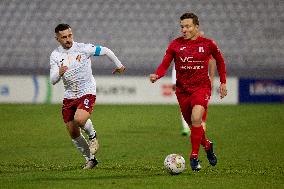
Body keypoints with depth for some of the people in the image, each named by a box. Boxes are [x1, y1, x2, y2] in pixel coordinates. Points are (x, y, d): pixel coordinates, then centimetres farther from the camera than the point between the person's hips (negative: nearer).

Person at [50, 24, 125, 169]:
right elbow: (53, 81, -6)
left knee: (79, 119, -30)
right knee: (73, 133, 5)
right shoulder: (55, 56, -2)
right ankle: (90, 159, 23)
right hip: (69, 96, 5)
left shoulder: (83, 48, -11)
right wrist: (59, 73, -28)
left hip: (87, 92, -4)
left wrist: (119, 65, 12)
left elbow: (105, 51, 1)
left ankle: (92, 136, 3)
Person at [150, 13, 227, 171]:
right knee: (192, 123, 11)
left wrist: (223, 83, 14)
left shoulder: (208, 44, 0)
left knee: (196, 119, -25)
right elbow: (165, 65, -2)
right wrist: (156, 76, -23)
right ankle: (207, 145, 42)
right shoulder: (176, 44, 0)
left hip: (202, 87, -3)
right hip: (183, 90, 3)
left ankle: (194, 156, -14)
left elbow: (220, 61, 16)